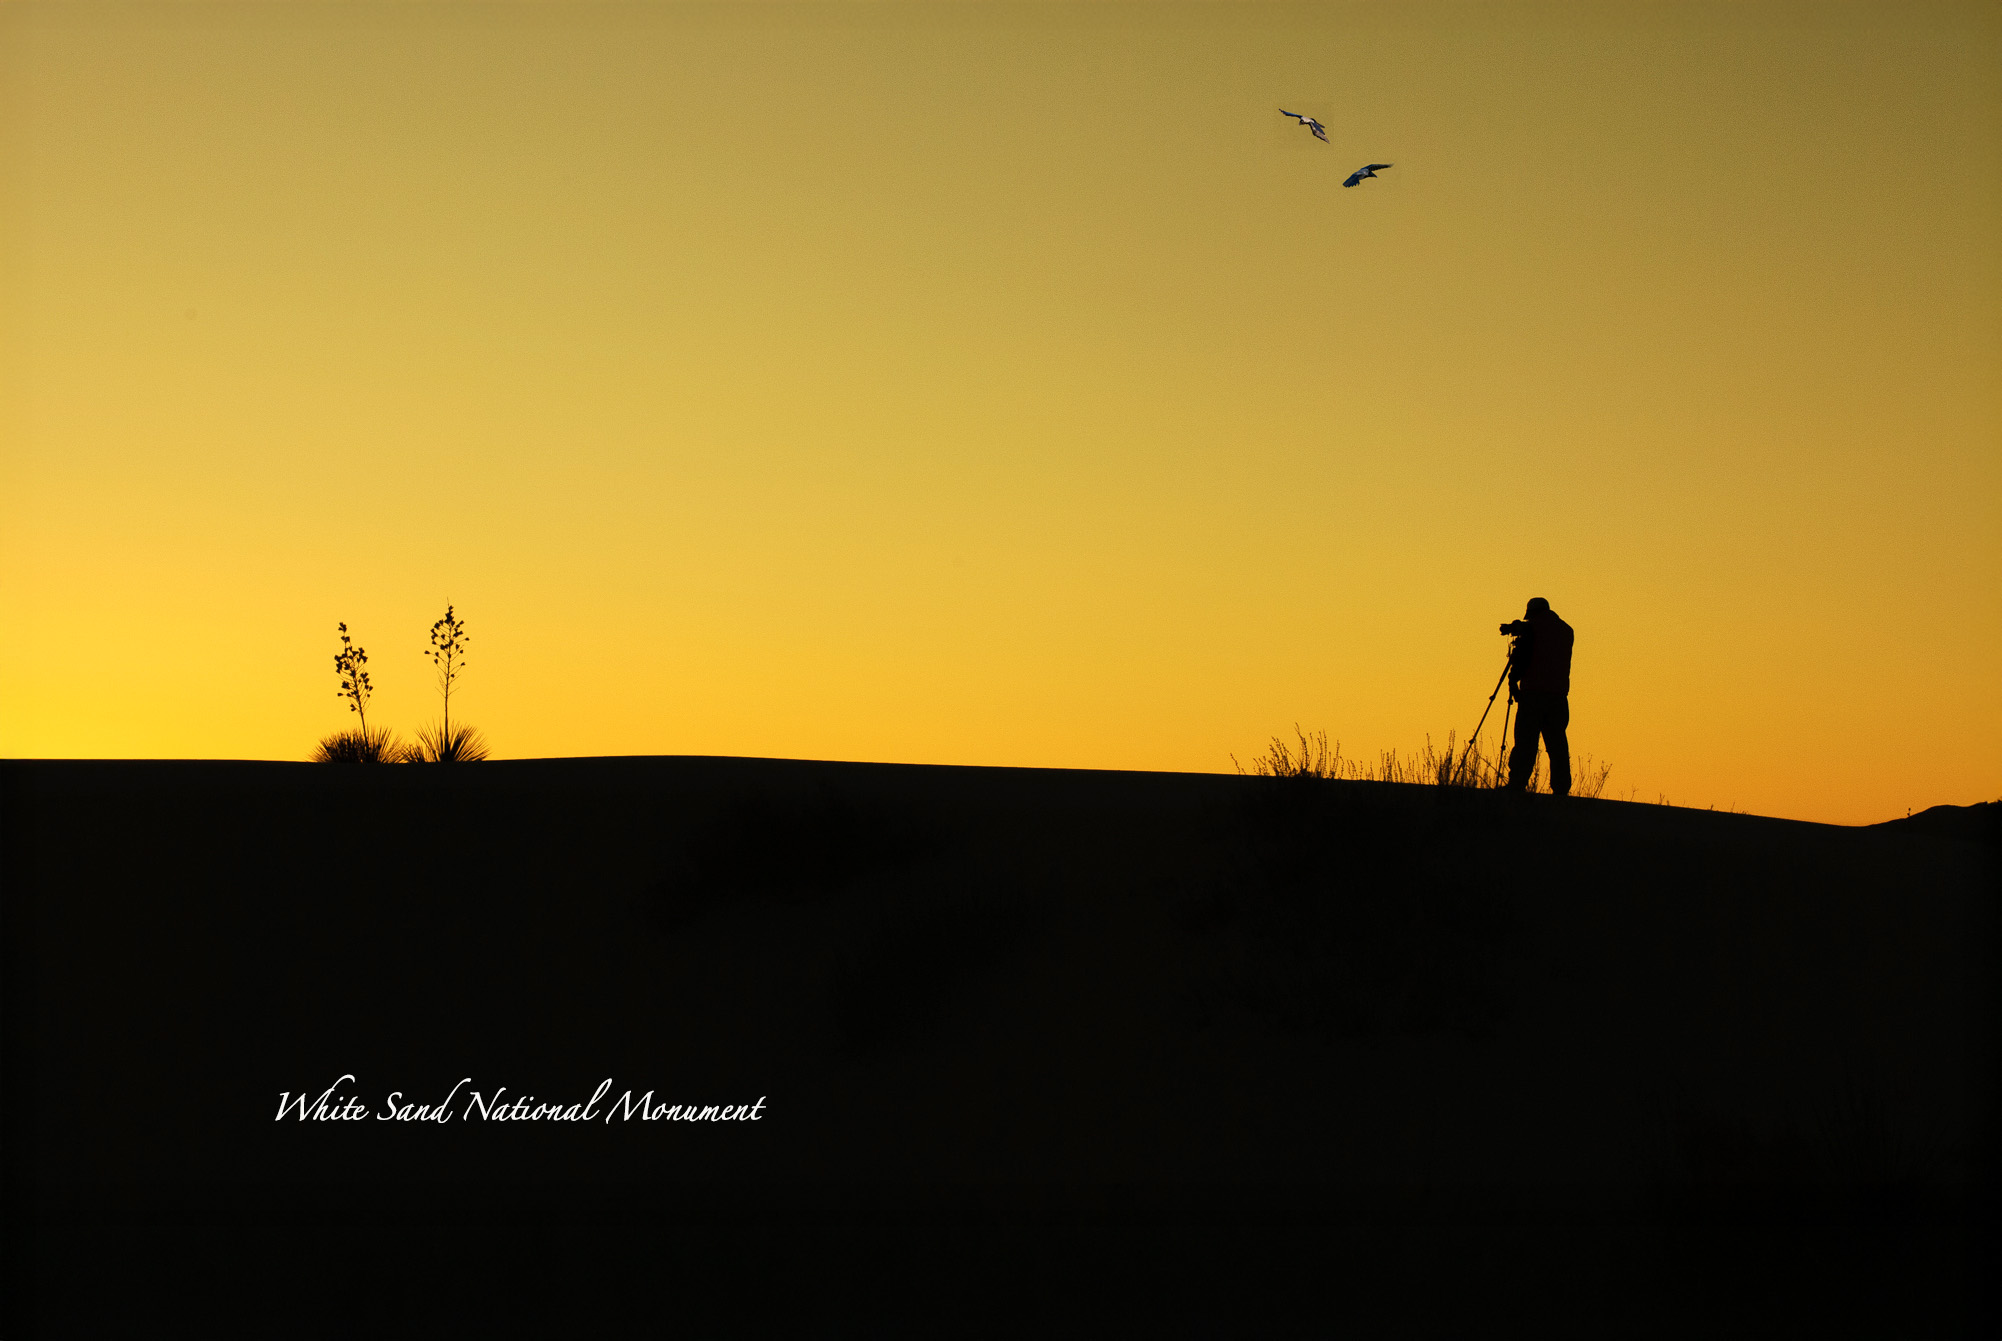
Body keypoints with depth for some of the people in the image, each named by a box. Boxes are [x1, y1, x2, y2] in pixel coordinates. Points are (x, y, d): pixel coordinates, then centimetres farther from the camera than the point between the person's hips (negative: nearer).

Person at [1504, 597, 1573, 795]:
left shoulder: (1531, 627, 0)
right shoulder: (1566, 630, 16)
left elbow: (1523, 655, -8)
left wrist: (1513, 679, 5)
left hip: (1534, 692, -5)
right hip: (1559, 695, 5)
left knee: (1525, 742, -6)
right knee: (1557, 745, 6)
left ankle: (1517, 784, -12)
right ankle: (1561, 789, 0)